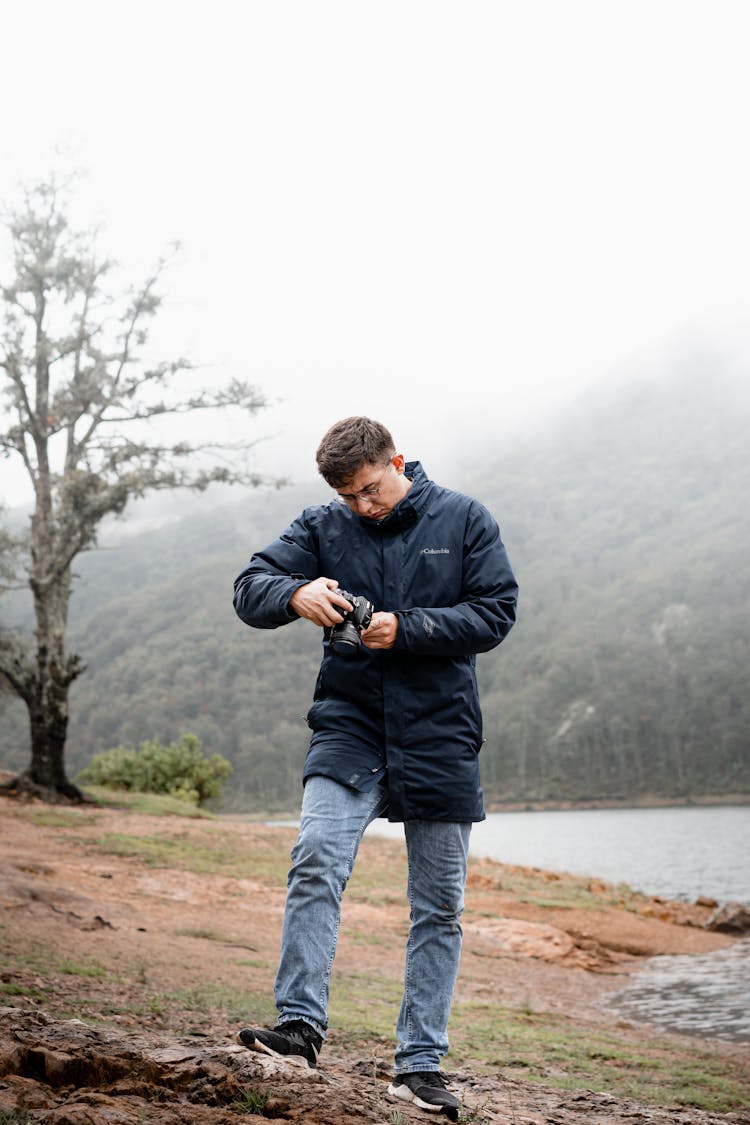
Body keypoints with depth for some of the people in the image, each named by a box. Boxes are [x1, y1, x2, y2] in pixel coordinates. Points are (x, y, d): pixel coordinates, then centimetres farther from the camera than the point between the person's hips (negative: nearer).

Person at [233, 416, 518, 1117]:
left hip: (439, 733, 0)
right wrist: (296, 594, -24)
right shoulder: (323, 527, 5)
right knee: (316, 861, -24)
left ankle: (420, 1063, 12)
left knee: (439, 907, 3)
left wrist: (406, 629, -17)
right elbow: (249, 589, -1)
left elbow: (496, 613, -3)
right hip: (350, 724, 0)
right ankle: (301, 1021, -18)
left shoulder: (463, 520, 2)